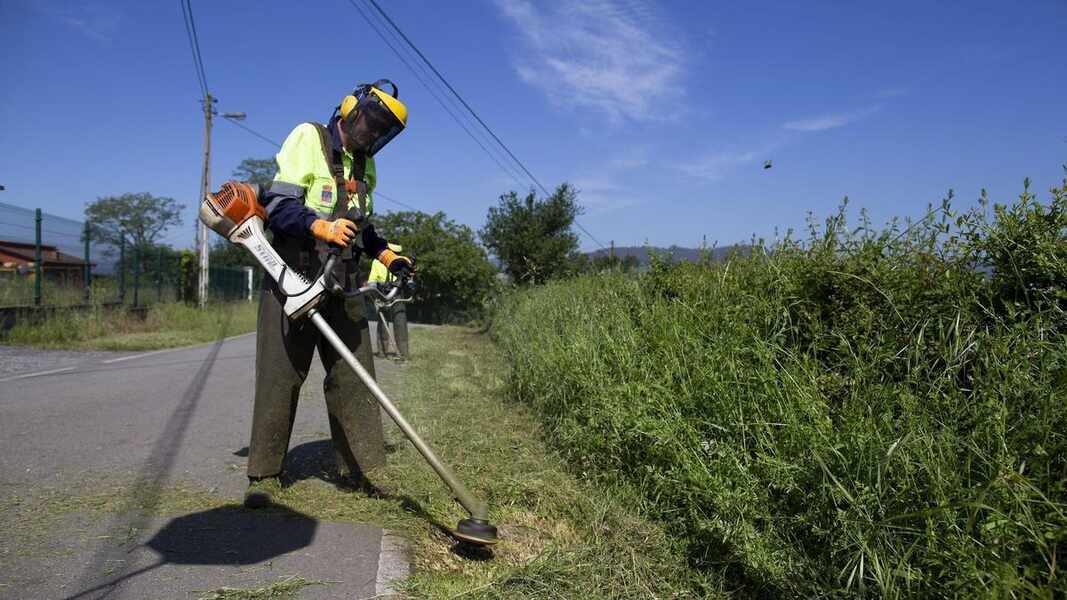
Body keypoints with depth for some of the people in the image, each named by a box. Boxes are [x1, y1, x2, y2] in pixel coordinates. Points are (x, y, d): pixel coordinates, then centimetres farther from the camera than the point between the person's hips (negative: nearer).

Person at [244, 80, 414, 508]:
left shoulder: (365, 167, 17)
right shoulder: (309, 139, -5)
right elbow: (278, 205, -15)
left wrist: (386, 254, 13)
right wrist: (322, 227, -31)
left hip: (341, 285, 7)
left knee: (352, 374, 5)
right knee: (280, 376, -3)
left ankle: (355, 466, 14)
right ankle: (264, 474, 7)